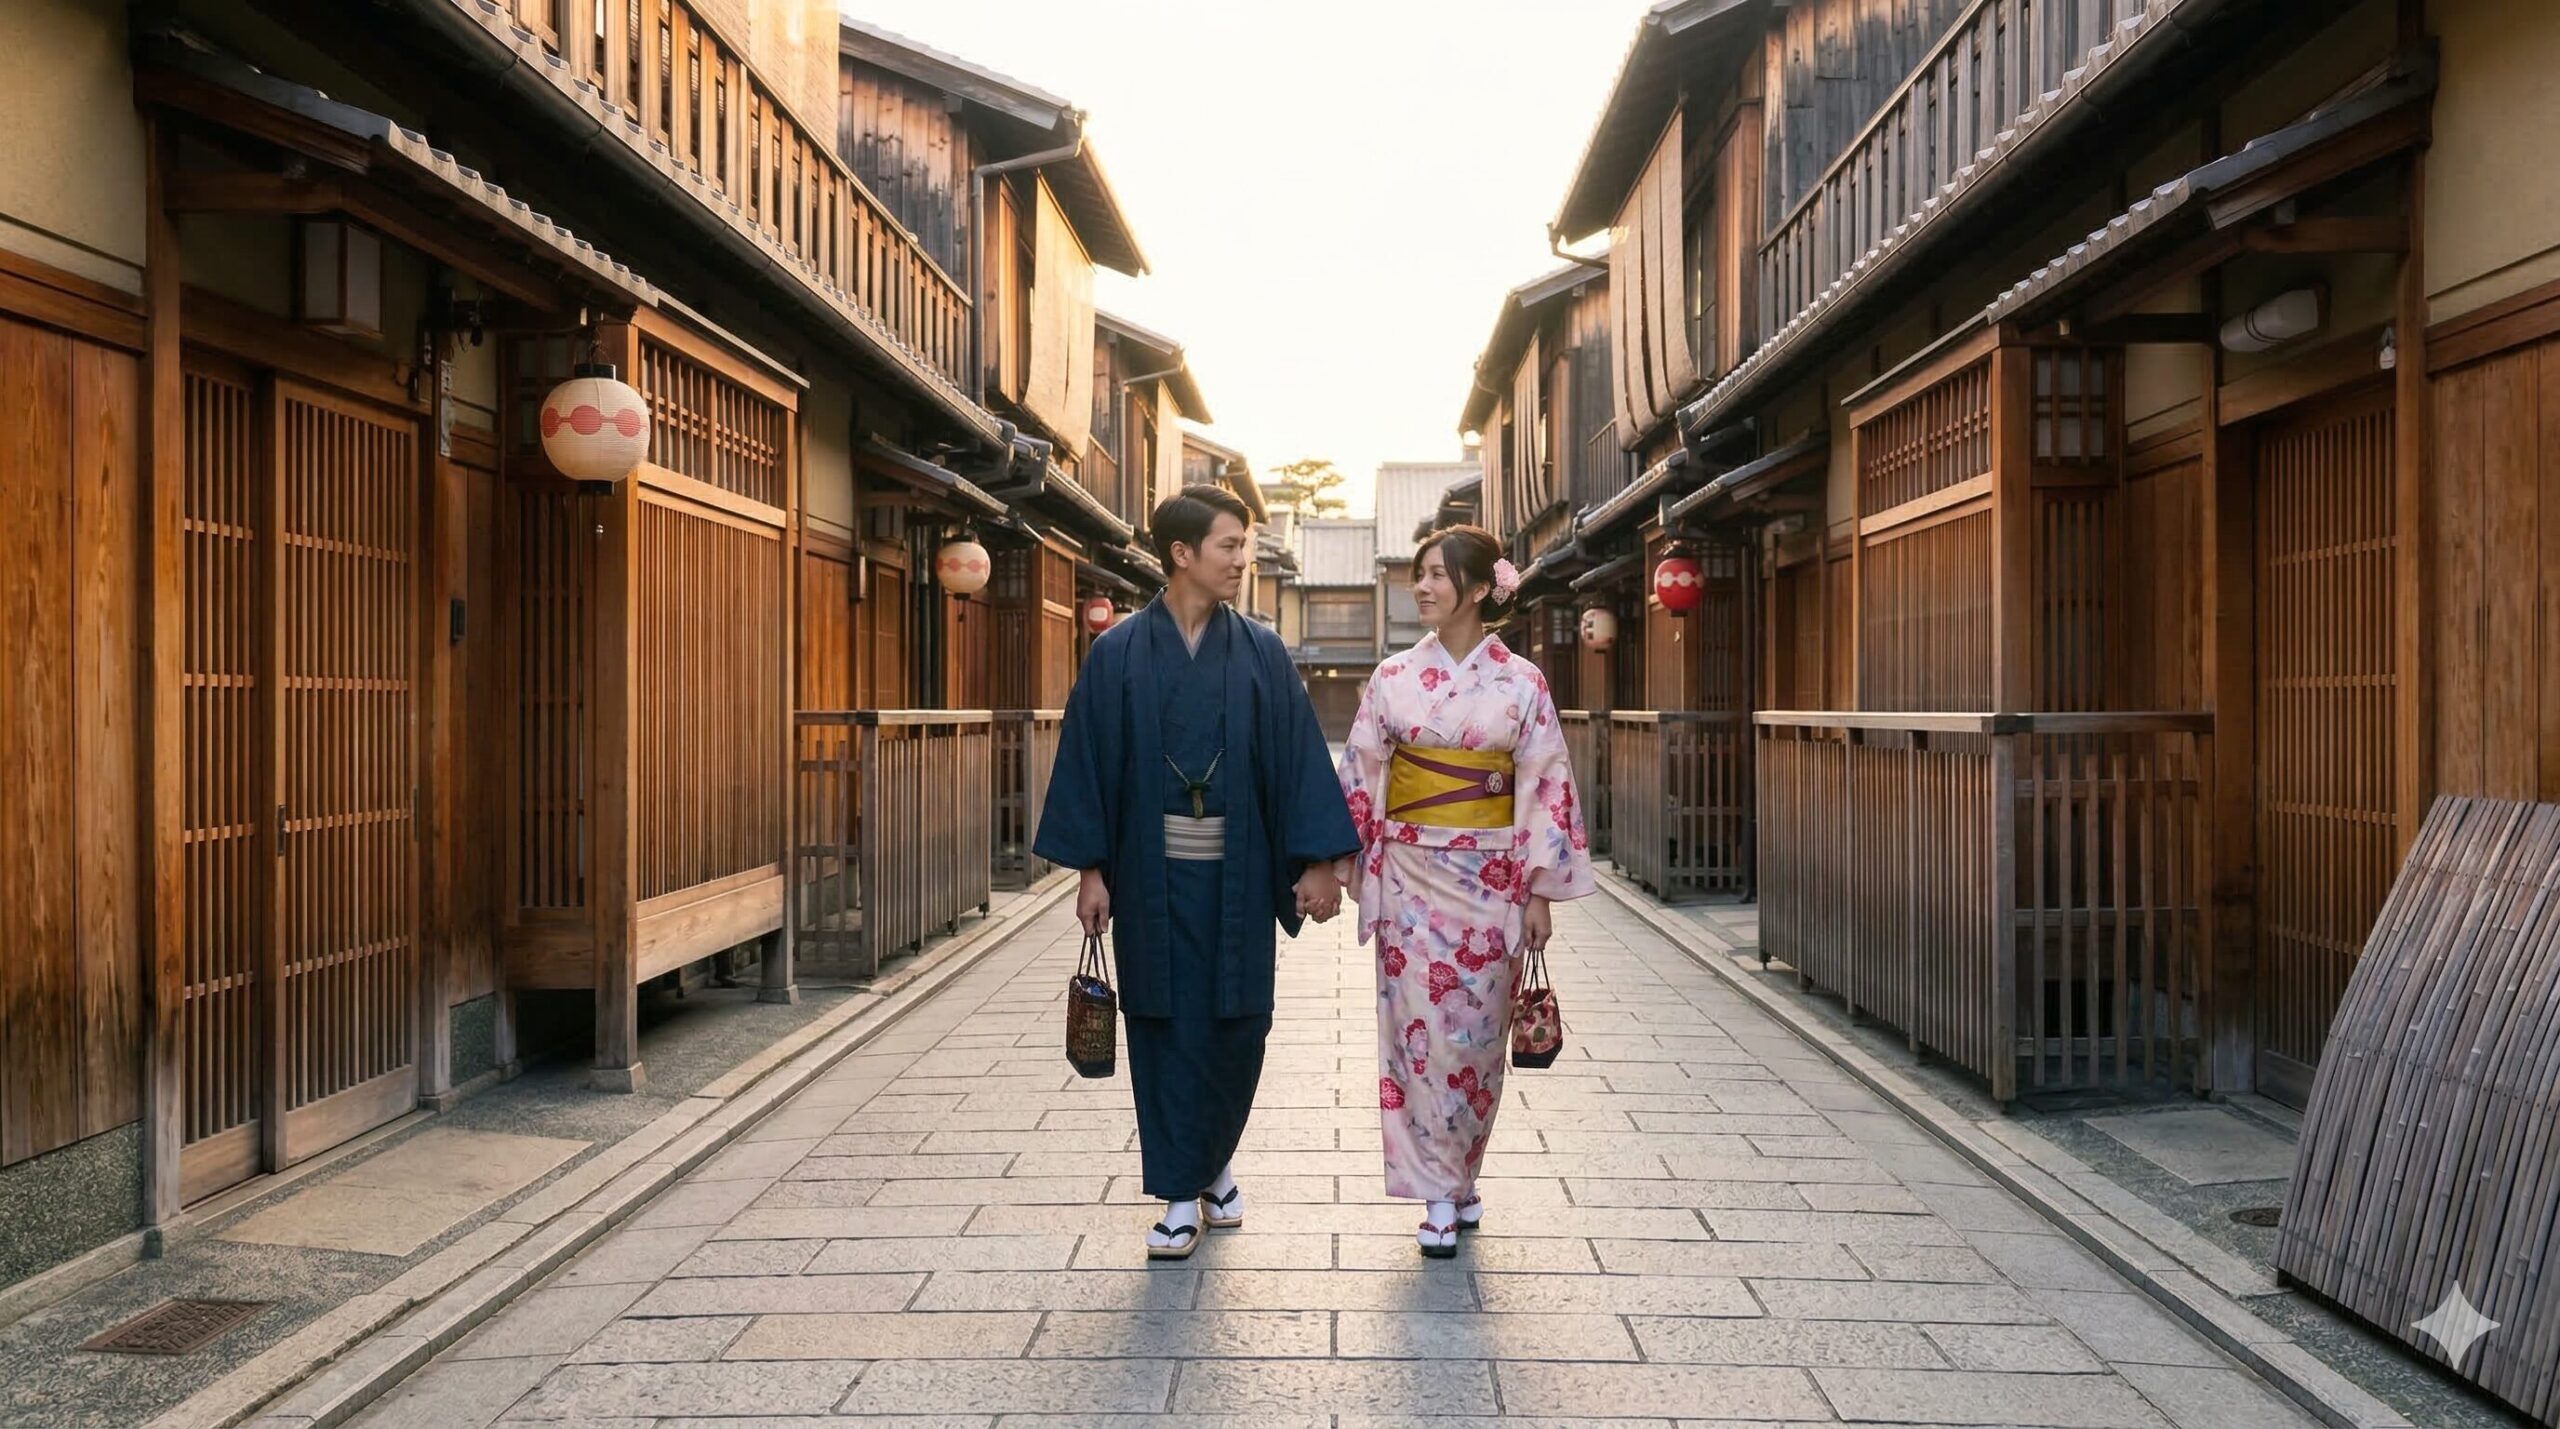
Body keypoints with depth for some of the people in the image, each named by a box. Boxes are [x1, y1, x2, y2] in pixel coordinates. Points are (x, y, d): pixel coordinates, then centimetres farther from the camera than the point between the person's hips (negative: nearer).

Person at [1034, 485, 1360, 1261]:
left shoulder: (1261, 654, 2)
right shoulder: (1118, 655, -1)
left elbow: (1299, 758, 0)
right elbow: (1087, 762, -1)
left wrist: (1318, 862, -5)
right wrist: (1090, 869, -5)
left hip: (1237, 870, 1)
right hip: (1151, 871, -1)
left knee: (1238, 1022, 7)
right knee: (1165, 1024, 5)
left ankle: (1215, 1160, 33)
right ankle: (1183, 1195, 18)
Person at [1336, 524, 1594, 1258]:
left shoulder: (1521, 683, -2)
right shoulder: (1393, 678, 2)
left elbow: (1546, 786, -1)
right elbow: (1360, 777, 5)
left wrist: (1541, 891, -4)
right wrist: (1348, 865, 1)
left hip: (1491, 877, 0)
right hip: (1413, 874, 1)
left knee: (1477, 1029, 6)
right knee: (1420, 1026, 0)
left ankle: (1461, 1174, 27)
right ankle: (1439, 1193, 10)